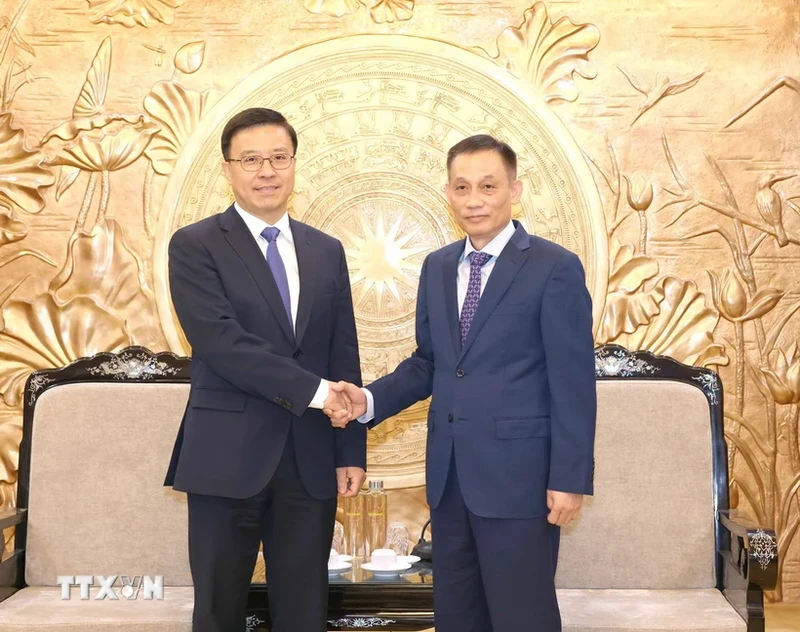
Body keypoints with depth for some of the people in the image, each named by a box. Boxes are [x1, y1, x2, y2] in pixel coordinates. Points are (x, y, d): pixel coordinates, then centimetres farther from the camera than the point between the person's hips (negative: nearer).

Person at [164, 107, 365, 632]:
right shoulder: (195, 246, -3)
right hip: (228, 455, -3)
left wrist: (351, 452, 4)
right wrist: (311, 390, -17)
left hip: (310, 459, 4)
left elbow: (345, 358, 9)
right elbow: (219, 340, -16)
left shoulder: (327, 252, 11)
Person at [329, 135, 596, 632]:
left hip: (517, 473, -6)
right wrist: (370, 400, -2)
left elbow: (573, 383, -10)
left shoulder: (555, 268, -8)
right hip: (449, 473, 6)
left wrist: (570, 478, -13)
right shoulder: (437, 267, 11)